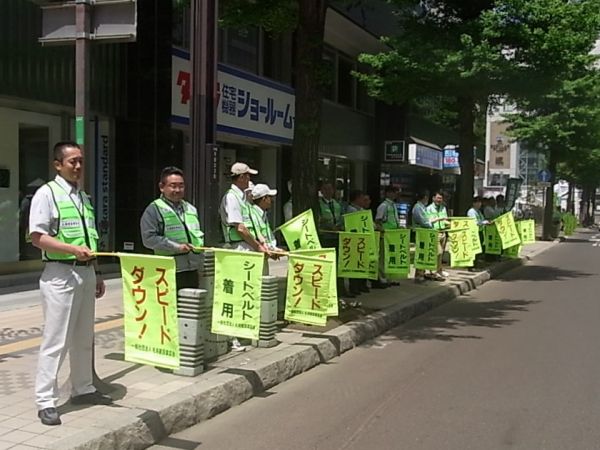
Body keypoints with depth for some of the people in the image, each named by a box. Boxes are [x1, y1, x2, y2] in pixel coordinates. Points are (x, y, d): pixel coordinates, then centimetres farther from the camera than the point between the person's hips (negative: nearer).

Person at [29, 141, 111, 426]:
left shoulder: (84, 197, 14)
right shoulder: (47, 194, -8)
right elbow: (37, 237, -15)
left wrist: (97, 273, 18)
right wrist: (72, 249, -24)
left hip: (86, 273, 8)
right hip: (60, 274, -8)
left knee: (84, 338, 18)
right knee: (55, 340, -5)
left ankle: (82, 389, 33)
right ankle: (45, 401, 4)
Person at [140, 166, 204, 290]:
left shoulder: (190, 208, 19)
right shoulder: (154, 209, -3)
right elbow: (149, 238, -12)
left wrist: (199, 245, 9)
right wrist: (176, 247, -16)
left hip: (192, 269, 7)